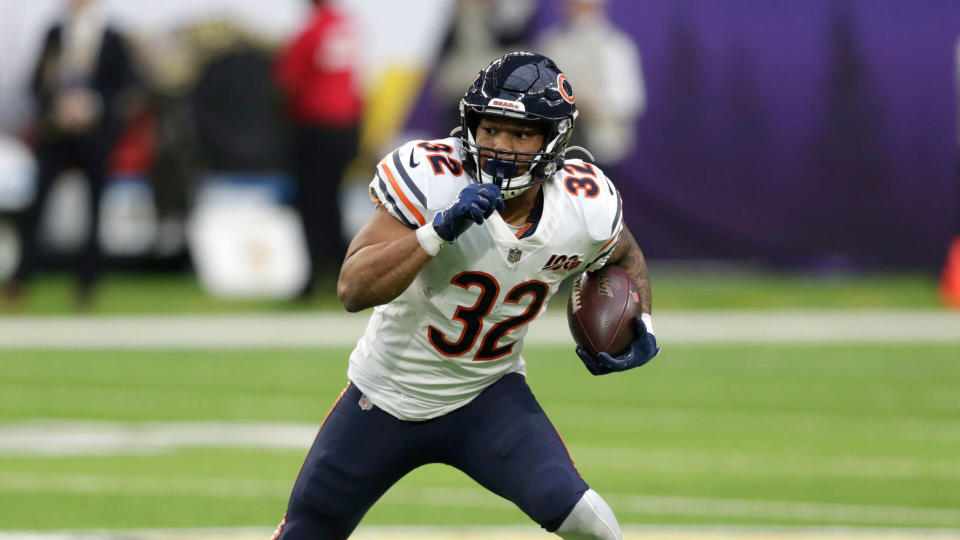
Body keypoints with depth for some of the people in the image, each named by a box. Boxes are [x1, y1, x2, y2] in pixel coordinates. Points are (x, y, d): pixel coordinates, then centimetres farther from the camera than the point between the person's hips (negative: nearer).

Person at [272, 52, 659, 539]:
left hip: (487, 395, 1)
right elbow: (353, 291, -32)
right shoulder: (432, 182, -26)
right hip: (389, 395, -1)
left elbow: (623, 255, 11)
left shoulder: (585, 212, -15)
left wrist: (640, 326, -6)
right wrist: (440, 230, -41)